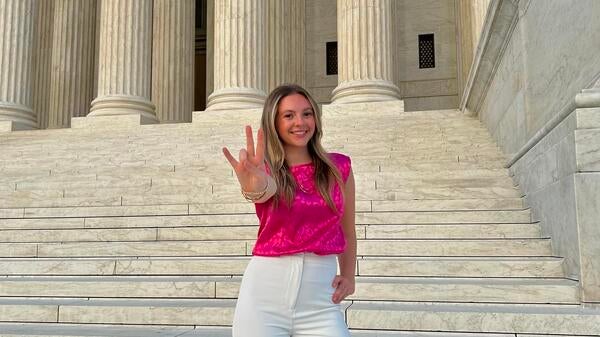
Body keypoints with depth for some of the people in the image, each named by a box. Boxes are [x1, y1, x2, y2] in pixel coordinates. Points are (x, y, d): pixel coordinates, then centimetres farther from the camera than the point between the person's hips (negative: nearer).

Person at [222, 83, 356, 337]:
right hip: (265, 290, -1)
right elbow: (264, 191, -25)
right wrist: (255, 186, -47)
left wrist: (348, 276, 7)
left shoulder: (338, 167, 5)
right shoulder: (266, 170, 0)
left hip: (320, 296, 1)